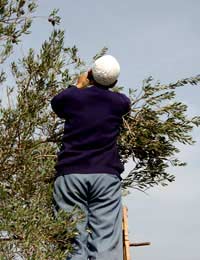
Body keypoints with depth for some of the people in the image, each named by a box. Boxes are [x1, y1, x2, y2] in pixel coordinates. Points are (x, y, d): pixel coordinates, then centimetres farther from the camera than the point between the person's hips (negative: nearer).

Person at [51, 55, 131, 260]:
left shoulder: (72, 97, 5)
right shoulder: (119, 101, 8)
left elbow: (56, 105, 29)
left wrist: (79, 86, 42)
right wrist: (106, 86, 49)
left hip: (70, 174, 0)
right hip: (106, 176, 0)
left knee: (72, 242, -4)